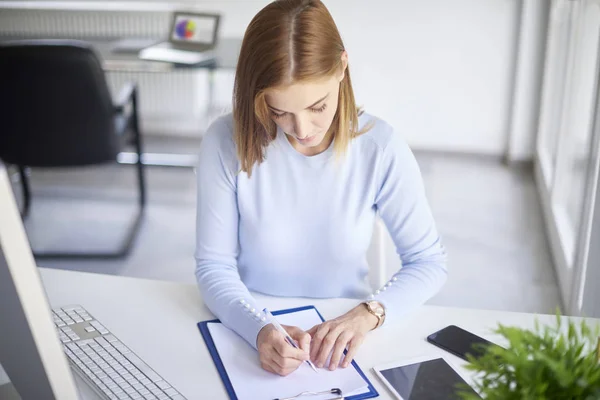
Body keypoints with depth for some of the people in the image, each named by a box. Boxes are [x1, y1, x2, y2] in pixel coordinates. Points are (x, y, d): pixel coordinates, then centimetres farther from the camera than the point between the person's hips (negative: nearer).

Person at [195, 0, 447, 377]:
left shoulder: (381, 147, -14)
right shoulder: (227, 142, -14)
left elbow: (428, 261, -4)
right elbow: (214, 265, -9)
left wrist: (368, 314, -20)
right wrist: (260, 329, -27)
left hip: (338, 337, 0)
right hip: (249, 331, 0)